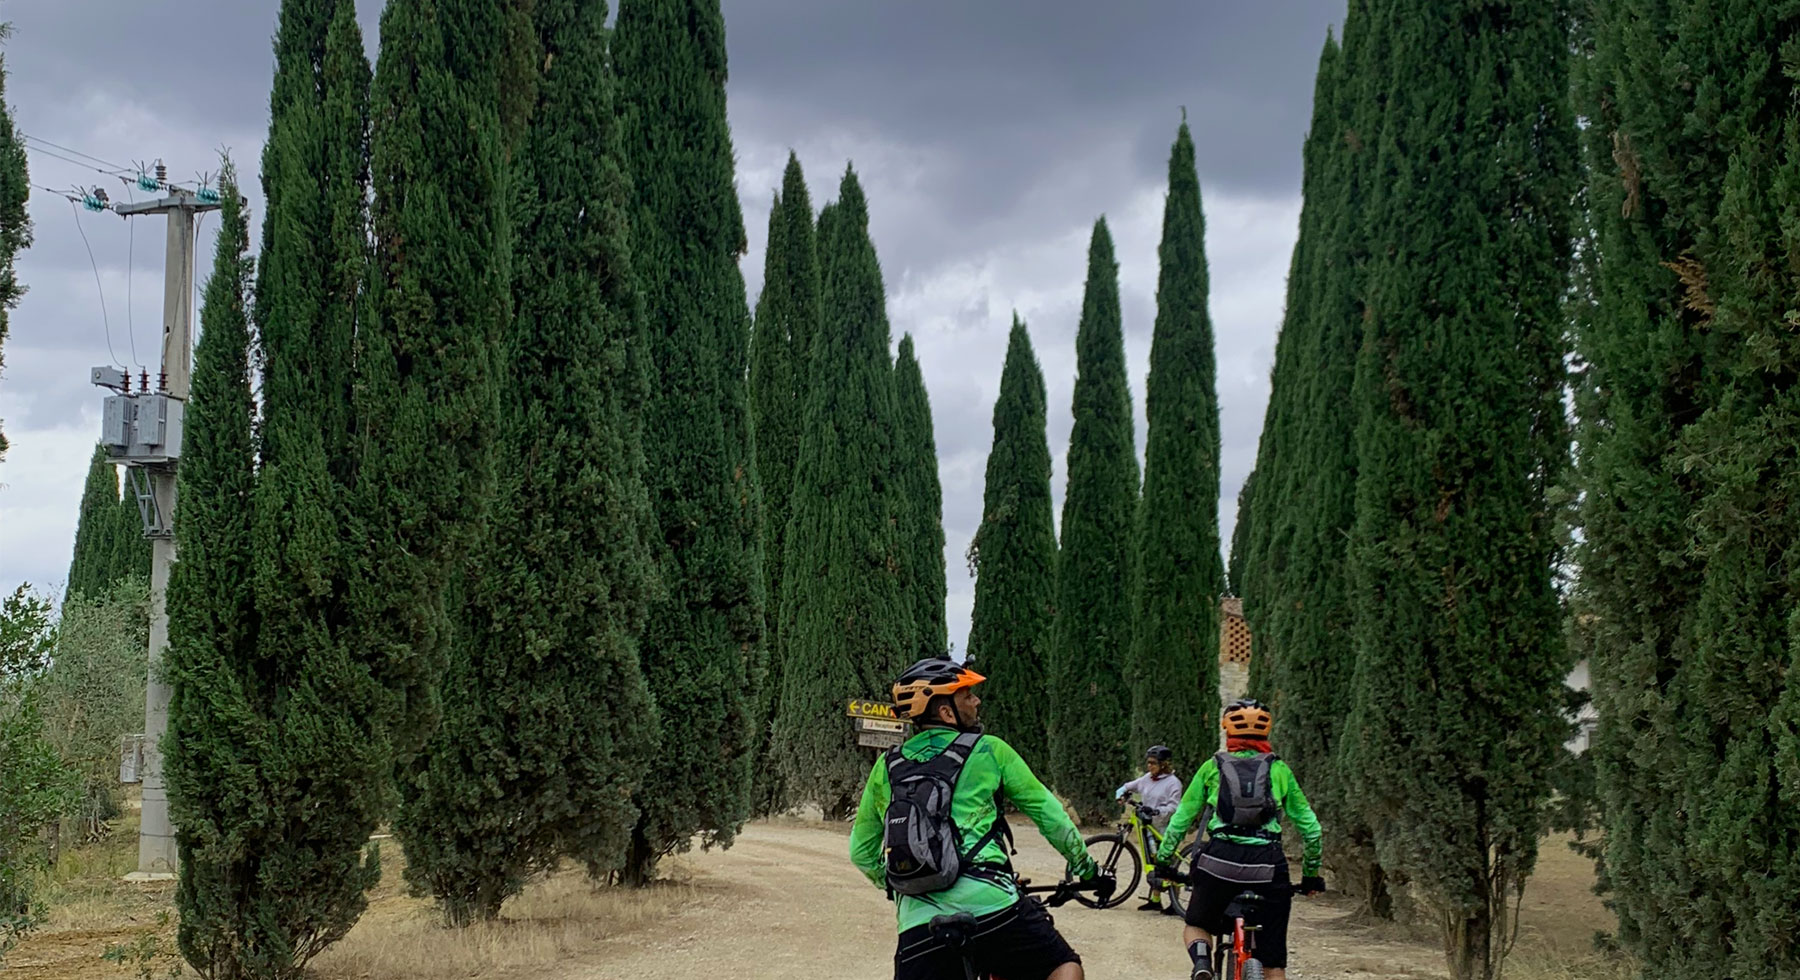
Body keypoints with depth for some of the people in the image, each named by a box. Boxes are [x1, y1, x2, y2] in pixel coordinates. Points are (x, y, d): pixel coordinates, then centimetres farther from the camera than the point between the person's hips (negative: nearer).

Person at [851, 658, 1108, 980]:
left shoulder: (886, 766, 17)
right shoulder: (988, 751, 8)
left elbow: (861, 852, 25)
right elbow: (1049, 814, 13)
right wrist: (1085, 867, 28)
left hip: (918, 922, 3)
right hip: (989, 907, -3)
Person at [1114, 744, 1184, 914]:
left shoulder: (1173, 782, -12)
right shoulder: (1147, 779, 9)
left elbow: (1173, 807, -18)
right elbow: (1129, 786, 19)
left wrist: (1156, 810, -31)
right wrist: (1121, 793, -2)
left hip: (1166, 830, -7)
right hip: (1151, 827, 7)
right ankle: (1155, 900, 23)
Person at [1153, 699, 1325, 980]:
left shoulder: (1212, 767, 12)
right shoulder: (1279, 770, 13)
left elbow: (1181, 820, 13)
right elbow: (1310, 827, 14)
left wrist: (1163, 862, 23)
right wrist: (1311, 873, 25)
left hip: (1219, 862, 0)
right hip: (1268, 867, 0)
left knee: (1196, 925, 24)